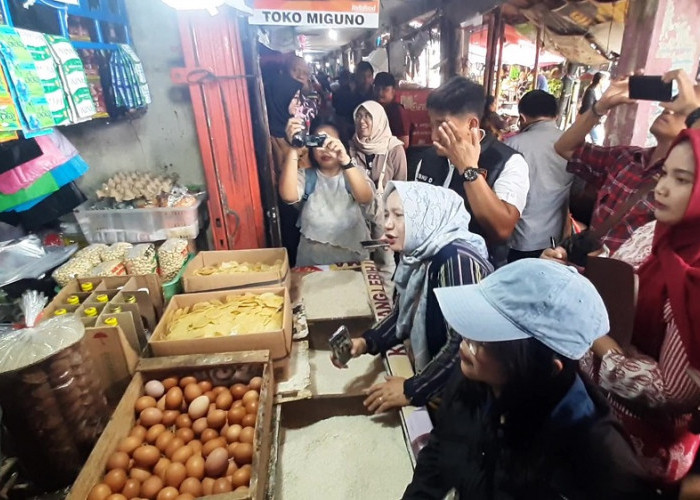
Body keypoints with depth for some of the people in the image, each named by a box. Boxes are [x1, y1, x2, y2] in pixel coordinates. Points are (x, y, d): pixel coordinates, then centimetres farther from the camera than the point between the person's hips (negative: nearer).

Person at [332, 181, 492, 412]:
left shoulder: (457, 261, -26)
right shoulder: (420, 254, 0)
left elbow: (462, 344, -30)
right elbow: (404, 315, 9)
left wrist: (413, 390, -20)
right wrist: (366, 342, -6)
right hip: (434, 376, 7)